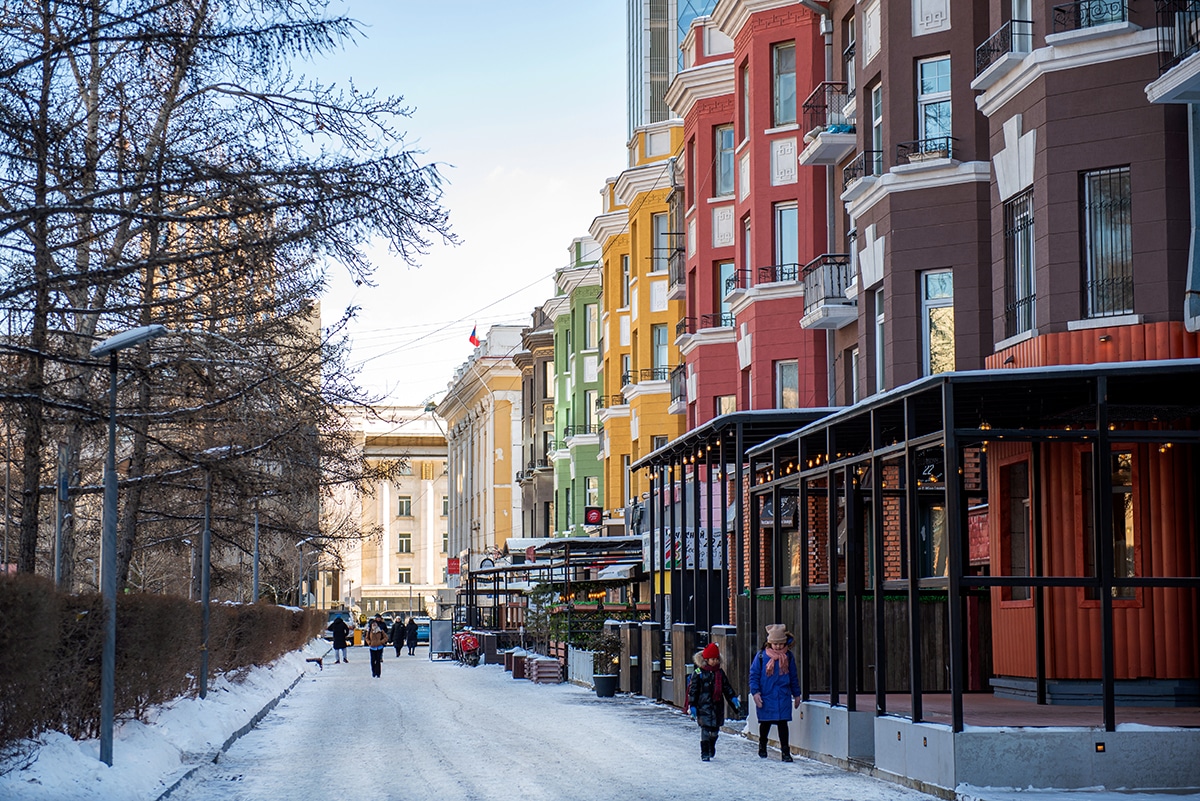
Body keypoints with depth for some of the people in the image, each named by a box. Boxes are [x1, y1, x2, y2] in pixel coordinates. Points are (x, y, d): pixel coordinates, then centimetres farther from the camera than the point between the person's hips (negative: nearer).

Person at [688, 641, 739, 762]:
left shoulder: (720, 672, 11)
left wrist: (733, 698, 7)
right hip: (704, 706, -5)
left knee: (715, 730, 12)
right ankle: (705, 753, -3)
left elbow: (727, 687, 18)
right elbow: (693, 690, -4)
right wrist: (693, 705, -9)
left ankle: (711, 749, 33)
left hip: (717, 706, 5)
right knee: (706, 729, -9)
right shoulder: (699, 673, -5)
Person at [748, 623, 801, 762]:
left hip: (783, 697, 1)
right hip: (766, 697, -1)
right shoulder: (761, 656, -2)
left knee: (782, 723, -3)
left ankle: (785, 751, 1)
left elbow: (793, 677, 14)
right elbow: (754, 675, -1)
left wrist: (796, 694, 16)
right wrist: (755, 692, -10)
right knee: (765, 723, 12)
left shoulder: (788, 657, 5)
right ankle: (762, 747, 34)